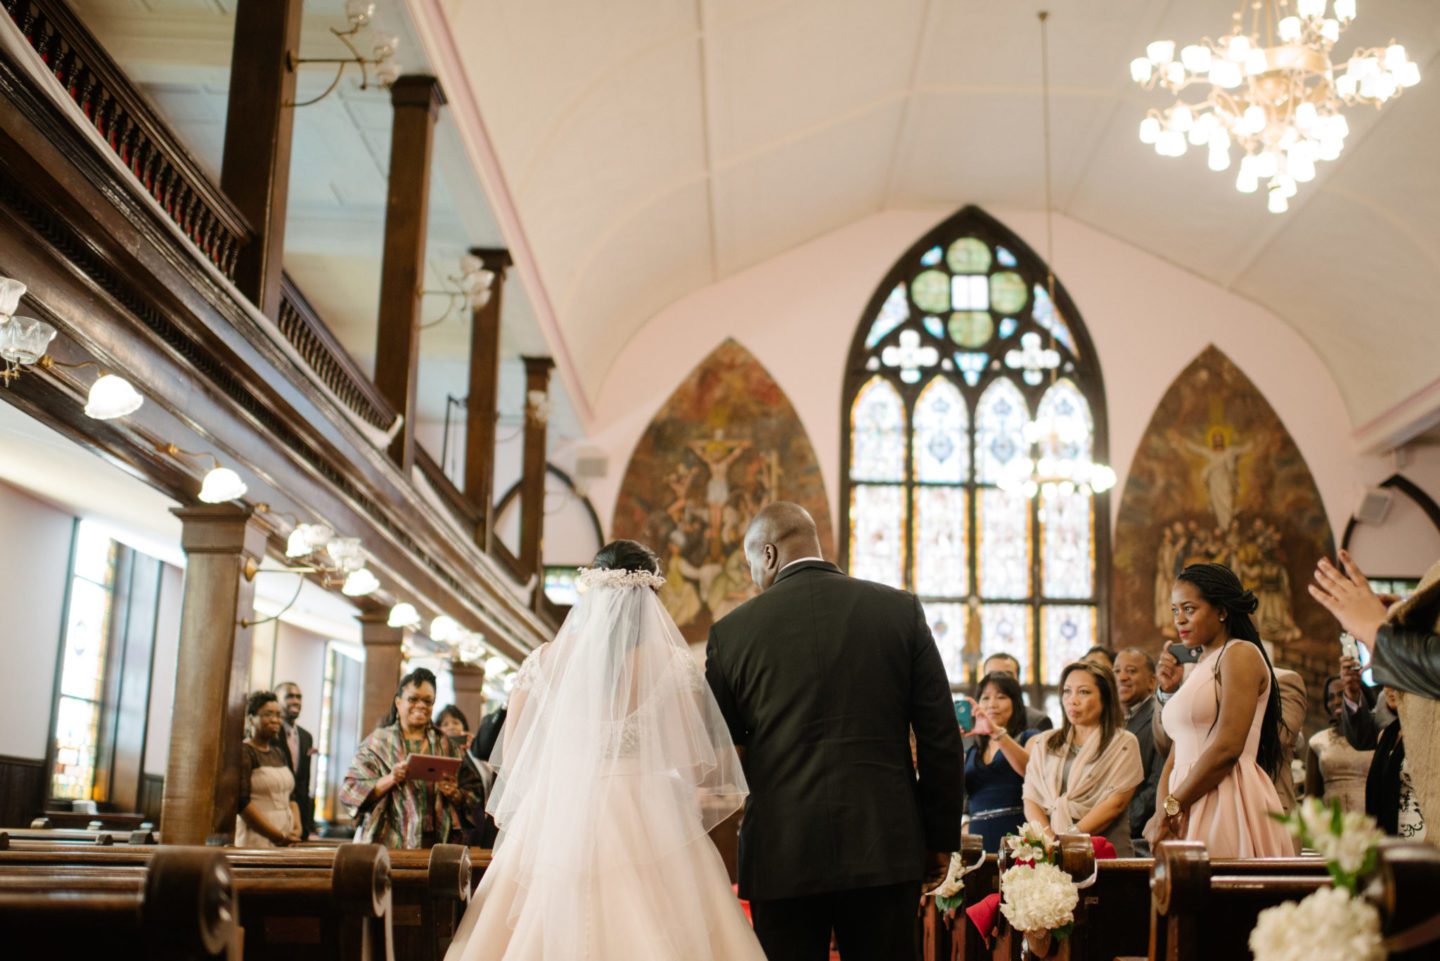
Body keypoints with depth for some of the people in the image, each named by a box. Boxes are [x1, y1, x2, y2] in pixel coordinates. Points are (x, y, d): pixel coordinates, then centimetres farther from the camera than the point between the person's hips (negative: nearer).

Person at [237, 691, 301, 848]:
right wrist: (277, 835, -14)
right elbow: (241, 802, -13)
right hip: (255, 839, -6)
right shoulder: (244, 752, -5)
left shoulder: (278, 753, 17)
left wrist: (297, 828, 0)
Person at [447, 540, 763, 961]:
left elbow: (511, 761, 6)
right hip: (647, 833, -2)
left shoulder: (542, 662, 2)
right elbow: (696, 767, -4)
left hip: (555, 833, 2)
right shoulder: (674, 666, -4)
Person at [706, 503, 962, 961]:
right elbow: (940, 736, 1)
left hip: (781, 855, -1)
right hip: (884, 848, 1)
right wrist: (941, 835, 9)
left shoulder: (733, 630, -2)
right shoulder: (901, 609, 1)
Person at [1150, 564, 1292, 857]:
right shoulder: (1200, 668, 21)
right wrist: (1161, 817, -1)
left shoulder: (1240, 655, -4)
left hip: (1229, 807, -7)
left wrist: (1171, 807, -9)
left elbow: (1228, 747, -15)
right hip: (1193, 811, 7)